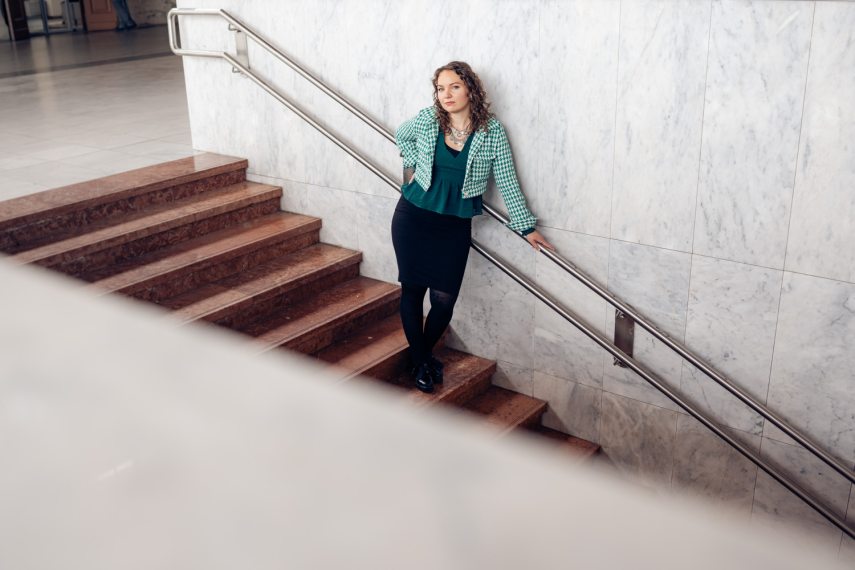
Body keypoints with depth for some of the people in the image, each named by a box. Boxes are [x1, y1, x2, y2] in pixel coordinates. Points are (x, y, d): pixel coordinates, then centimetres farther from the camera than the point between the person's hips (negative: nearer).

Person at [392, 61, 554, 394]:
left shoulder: (492, 131, -7)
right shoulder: (427, 120, -3)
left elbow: (507, 181, -3)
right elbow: (401, 136, 20)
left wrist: (526, 225, -2)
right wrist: (412, 166, 8)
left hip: (455, 225, -1)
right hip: (414, 217, 1)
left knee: (444, 298, -2)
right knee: (412, 289, 4)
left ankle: (426, 351, 27)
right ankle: (418, 360, 22)